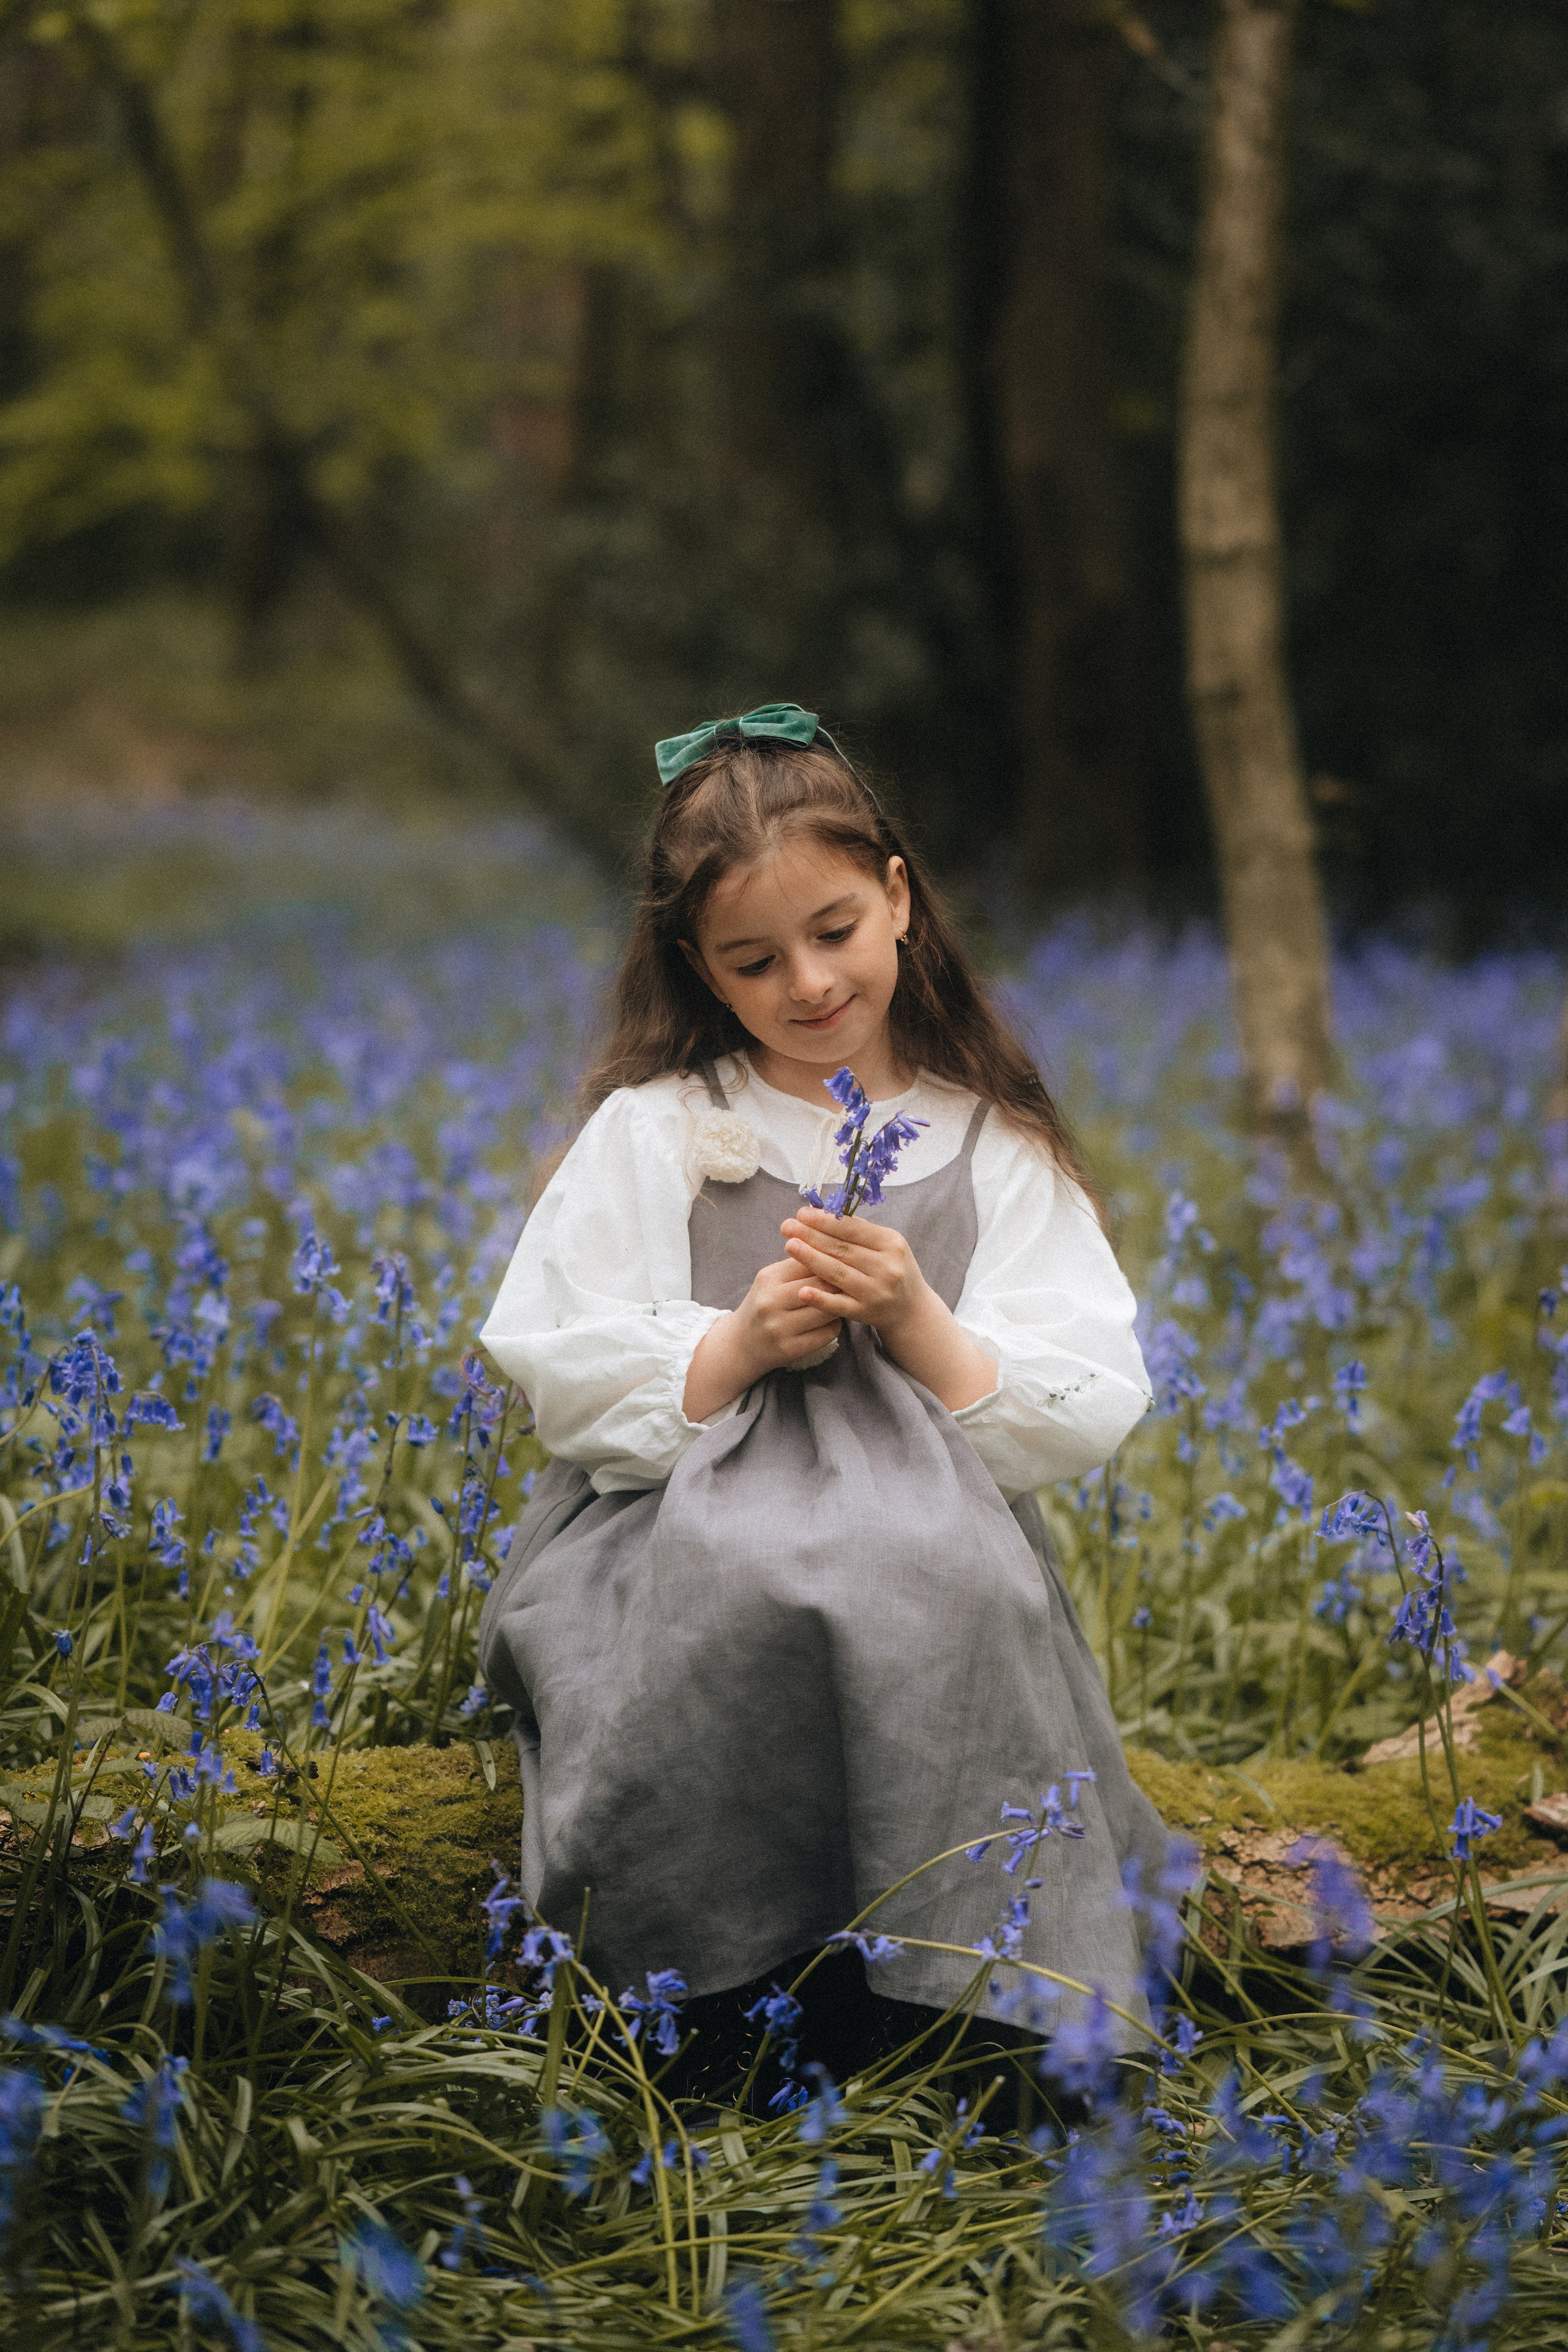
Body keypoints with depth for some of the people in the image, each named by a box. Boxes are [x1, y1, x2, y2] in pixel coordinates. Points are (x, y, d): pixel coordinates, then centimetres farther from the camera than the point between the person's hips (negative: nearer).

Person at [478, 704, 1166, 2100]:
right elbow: (557, 1379, 3)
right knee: (747, 1590, -36)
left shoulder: (995, 1151, 10)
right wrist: (738, 1345, -12)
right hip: (678, 1533, -1)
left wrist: (918, 1326, -11)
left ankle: (941, 1978, -19)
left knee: (946, 1585, -34)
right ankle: (727, 1977, -20)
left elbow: (1089, 1421, 4)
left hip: (932, 1530, 1)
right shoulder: (654, 1133, 9)